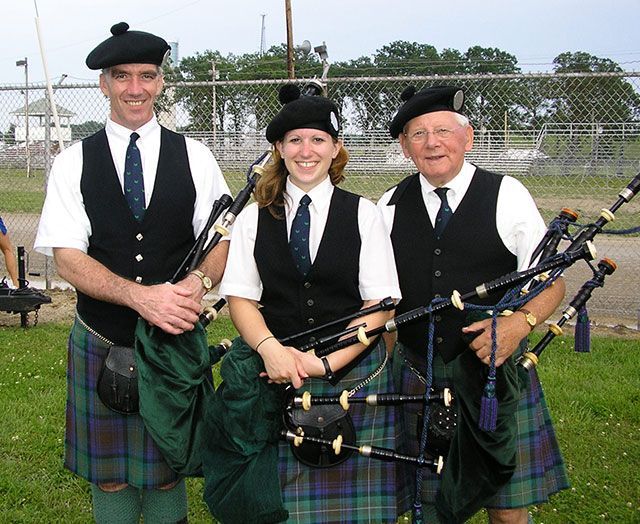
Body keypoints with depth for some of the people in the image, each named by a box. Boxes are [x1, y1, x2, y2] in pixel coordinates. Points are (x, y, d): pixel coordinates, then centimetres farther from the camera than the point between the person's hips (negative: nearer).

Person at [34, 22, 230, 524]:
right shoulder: (73, 163, 0)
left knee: (168, 472, 13)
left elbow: (222, 240, 0)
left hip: (176, 339, 0)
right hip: (101, 344, 0)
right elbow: (68, 257, -9)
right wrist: (141, 295, -25)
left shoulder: (195, 157, 2)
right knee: (109, 475, 12)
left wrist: (197, 282, -24)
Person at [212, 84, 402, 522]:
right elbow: (240, 297, 2)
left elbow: (379, 304, -3)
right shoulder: (254, 217, 7)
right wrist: (271, 348, -17)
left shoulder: (363, 214, 2)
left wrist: (329, 363, -14)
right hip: (279, 376, 1)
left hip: (354, 373, 0)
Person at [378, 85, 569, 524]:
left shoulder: (507, 196, -2)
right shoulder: (390, 206, 5)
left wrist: (521, 322, -19)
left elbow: (551, 281, 0)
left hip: (495, 373, -2)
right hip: (417, 379, 2)